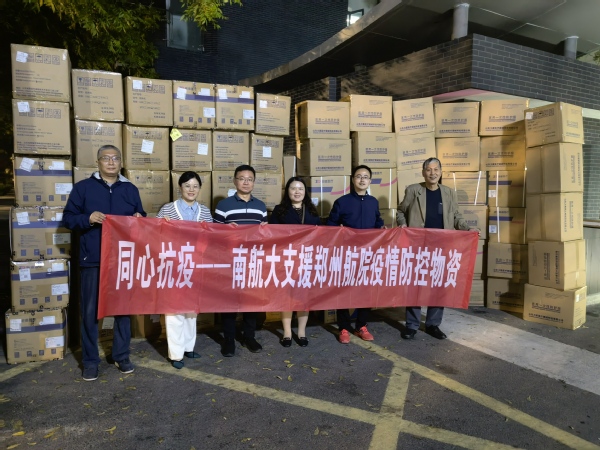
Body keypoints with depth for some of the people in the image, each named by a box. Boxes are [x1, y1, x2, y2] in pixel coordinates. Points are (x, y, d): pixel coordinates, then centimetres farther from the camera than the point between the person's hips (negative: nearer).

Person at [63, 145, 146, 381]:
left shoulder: (131, 190, 11)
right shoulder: (83, 187, 3)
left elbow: (141, 219, 16)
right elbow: (68, 218, 1)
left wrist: (139, 219, -7)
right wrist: (88, 219, -18)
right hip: (93, 260, -2)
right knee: (90, 310, 3)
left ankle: (121, 355, 24)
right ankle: (90, 360, 18)